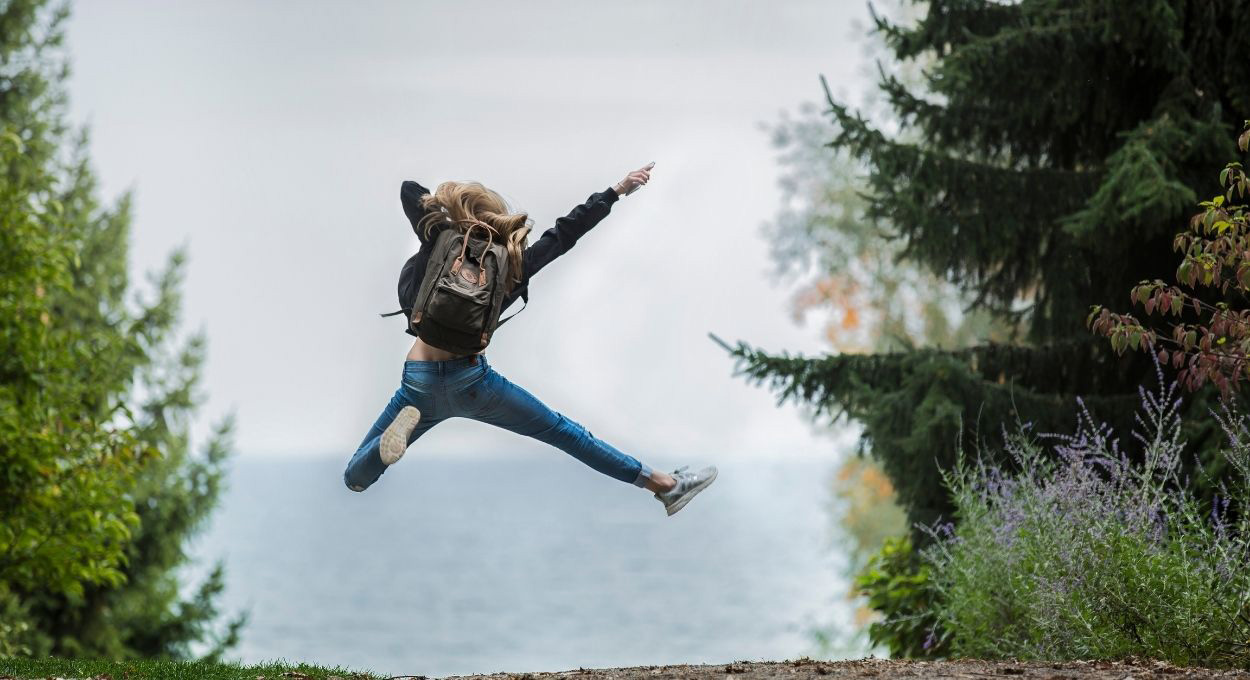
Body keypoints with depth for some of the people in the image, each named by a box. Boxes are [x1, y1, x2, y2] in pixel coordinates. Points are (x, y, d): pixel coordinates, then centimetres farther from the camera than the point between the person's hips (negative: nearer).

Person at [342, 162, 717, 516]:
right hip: (472, 380, 1)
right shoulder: (513, 265, 0)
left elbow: (409, 190, 7)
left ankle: (404, 424, -23)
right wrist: (617, 190, 19)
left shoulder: (440, 251, -3)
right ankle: (665, 485, 17)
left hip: (420, 384, -1)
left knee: (356, 478, 6)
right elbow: (565, 232, 10)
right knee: (563, 432, 15)